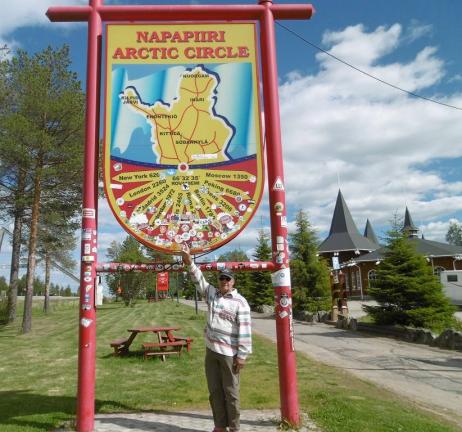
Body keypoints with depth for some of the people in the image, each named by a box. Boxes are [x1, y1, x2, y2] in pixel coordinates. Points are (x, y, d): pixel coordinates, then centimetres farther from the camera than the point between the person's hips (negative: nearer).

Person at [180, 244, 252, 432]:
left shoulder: (240, 302, -12)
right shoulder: (212, 293, 7)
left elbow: (244, 330, -14)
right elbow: (199, 279, 6)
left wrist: (242, 355, -16)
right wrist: (189, 261, -8)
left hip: (229, 353, -6)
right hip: (211, 350, 6)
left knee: (231, 392, 4)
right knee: (215, 391, 13)